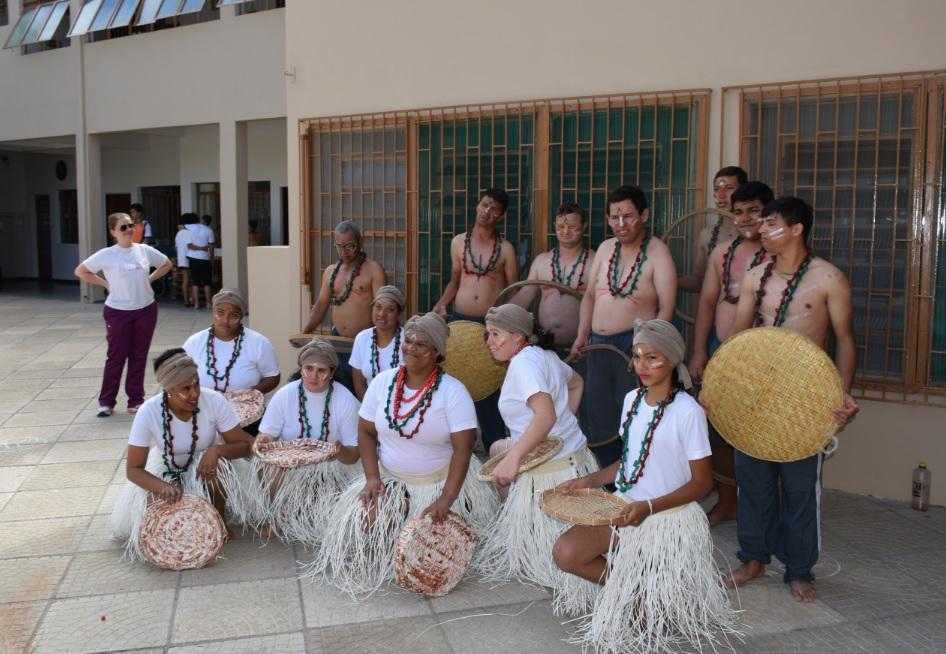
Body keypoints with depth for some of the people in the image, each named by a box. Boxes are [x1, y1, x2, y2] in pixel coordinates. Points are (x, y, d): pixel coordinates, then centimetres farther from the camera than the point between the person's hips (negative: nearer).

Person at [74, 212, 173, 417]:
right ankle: (106, 401, 15)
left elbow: (166, 264, 16)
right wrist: (105, 284, -7)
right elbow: (80, 271, -2)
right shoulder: (107, 255, -8)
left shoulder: (145, 250, 1)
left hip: (146, 310, 3)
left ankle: (135, 399, 18)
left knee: (139, 356, 8)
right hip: (118, 312, -3)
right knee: (116, 357, 2)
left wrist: (149, 279, 4)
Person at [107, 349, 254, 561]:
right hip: (165, 470, 1)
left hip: (204, 466, -1)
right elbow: (134, 469, -21)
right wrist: (164, 487, -40)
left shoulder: (214, 401, -28)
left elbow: (244, 444, -20)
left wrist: (217, 450, -41)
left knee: (214, 464, -34)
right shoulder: (149, 412, -27)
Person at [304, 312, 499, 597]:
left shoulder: (453, 391, -16)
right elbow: (366, 432, 2)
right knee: (369, 518, -18)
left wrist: (446, 500, -28)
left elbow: (462, 449, -20)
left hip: (441, 481, -3)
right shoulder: (383, 382, -4)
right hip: (389, 477, 3)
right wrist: (372, 477, -11)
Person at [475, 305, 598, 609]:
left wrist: (513, 457, -32)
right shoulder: (544, 355, 10)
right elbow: (576, 382, 29)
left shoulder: (523, 361, -20)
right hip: (574, 456, 10)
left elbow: (546, 415, -33)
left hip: (552, 471, -10)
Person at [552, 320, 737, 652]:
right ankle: (631, 587, 9)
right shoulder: (632, 399, 3)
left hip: (669, 517, -6)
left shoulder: (687, 412, -19)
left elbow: (702, 482, -15)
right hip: (625, 506, 6)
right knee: (565, 554, -12)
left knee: (649, 612, -4)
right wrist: (588, 481, 1)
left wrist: (649, 507, -26)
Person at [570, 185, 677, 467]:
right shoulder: (606, 248, 11)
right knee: (598, 420, 14)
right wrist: (582, 336, 8)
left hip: (634, 345, -6)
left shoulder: (657, 251, -8)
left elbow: (666, 308, -13)